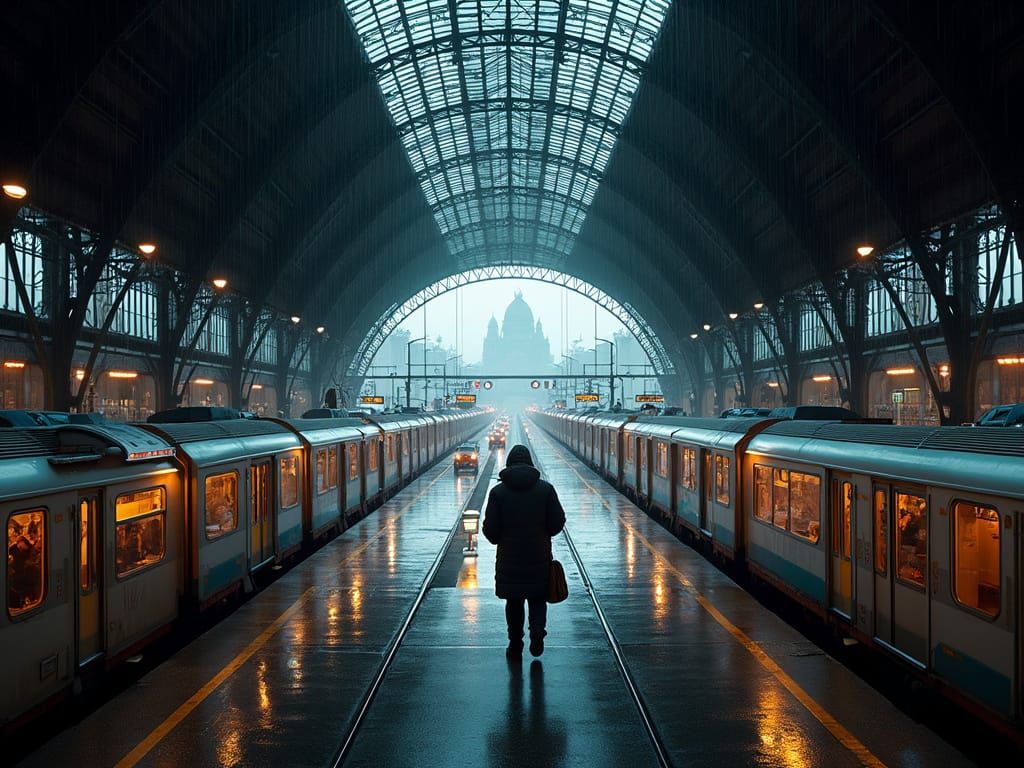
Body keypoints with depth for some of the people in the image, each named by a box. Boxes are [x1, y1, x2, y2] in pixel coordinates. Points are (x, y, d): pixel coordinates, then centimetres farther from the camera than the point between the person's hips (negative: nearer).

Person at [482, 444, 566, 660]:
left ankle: (515, 646, 17)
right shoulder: (546, 488, -4)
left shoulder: (498, 491, -7)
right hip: (539, 556, 1)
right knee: (537, 598, 16)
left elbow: (490, 529, -7)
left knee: (514, 602, 13)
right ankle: (537, 629, -8)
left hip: (509, 558, 0)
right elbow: (558, 522, -3)